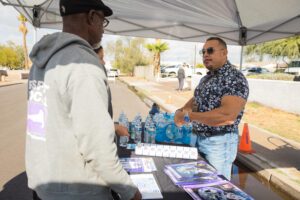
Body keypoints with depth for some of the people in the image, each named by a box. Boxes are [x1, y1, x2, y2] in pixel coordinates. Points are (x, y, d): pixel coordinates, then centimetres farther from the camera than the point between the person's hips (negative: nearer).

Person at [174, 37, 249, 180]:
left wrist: (189, 116, -25)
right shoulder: (206, 78, 11)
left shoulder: (235, 78, -18)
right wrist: (180, 111, -5)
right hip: (199, 138, 8)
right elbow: (196, 100, 18)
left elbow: (227, 116, -29)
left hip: (220, 142, -8)